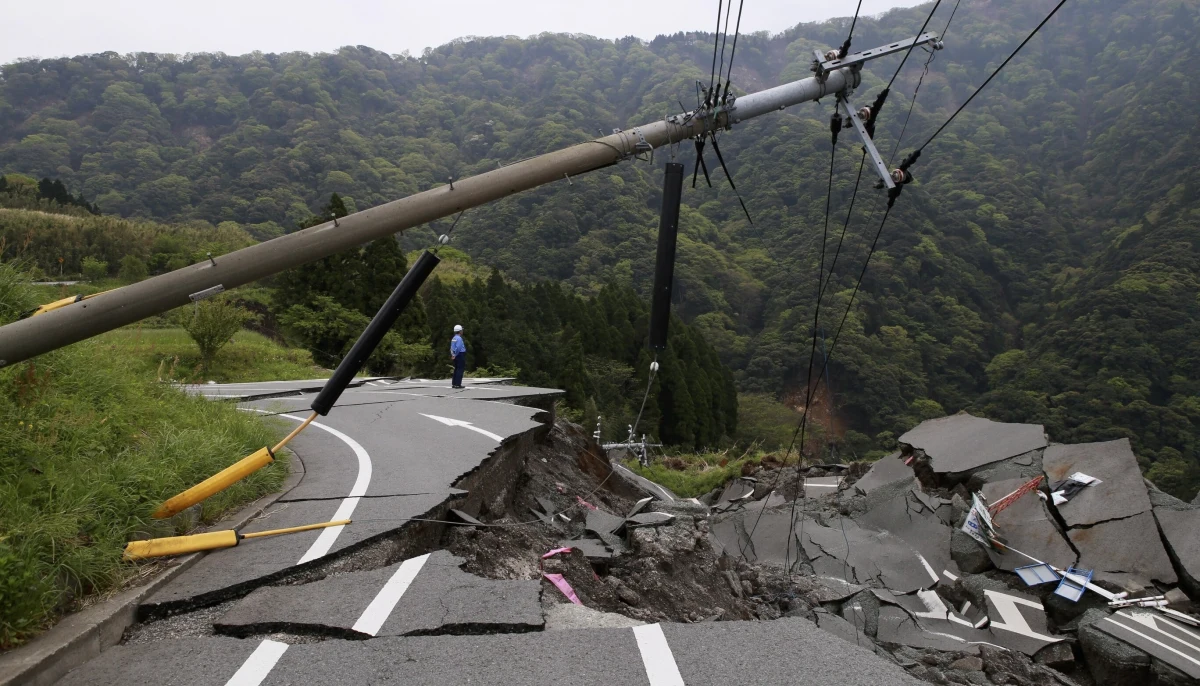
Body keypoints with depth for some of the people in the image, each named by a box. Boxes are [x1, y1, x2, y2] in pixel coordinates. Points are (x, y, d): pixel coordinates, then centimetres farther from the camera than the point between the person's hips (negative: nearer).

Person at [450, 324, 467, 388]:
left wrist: (453, 355, 11)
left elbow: (452, 348, 14)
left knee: (457, 369, 14)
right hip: (460, 355, -9)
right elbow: (458, 348, -24)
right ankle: (458, 384, -9)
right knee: (460, 369, -6)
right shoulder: (459, 338, -15)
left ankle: (453, 384, 16)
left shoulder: (453, 338, 14)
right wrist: (455, 355, -14)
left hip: (456, 356, 9)